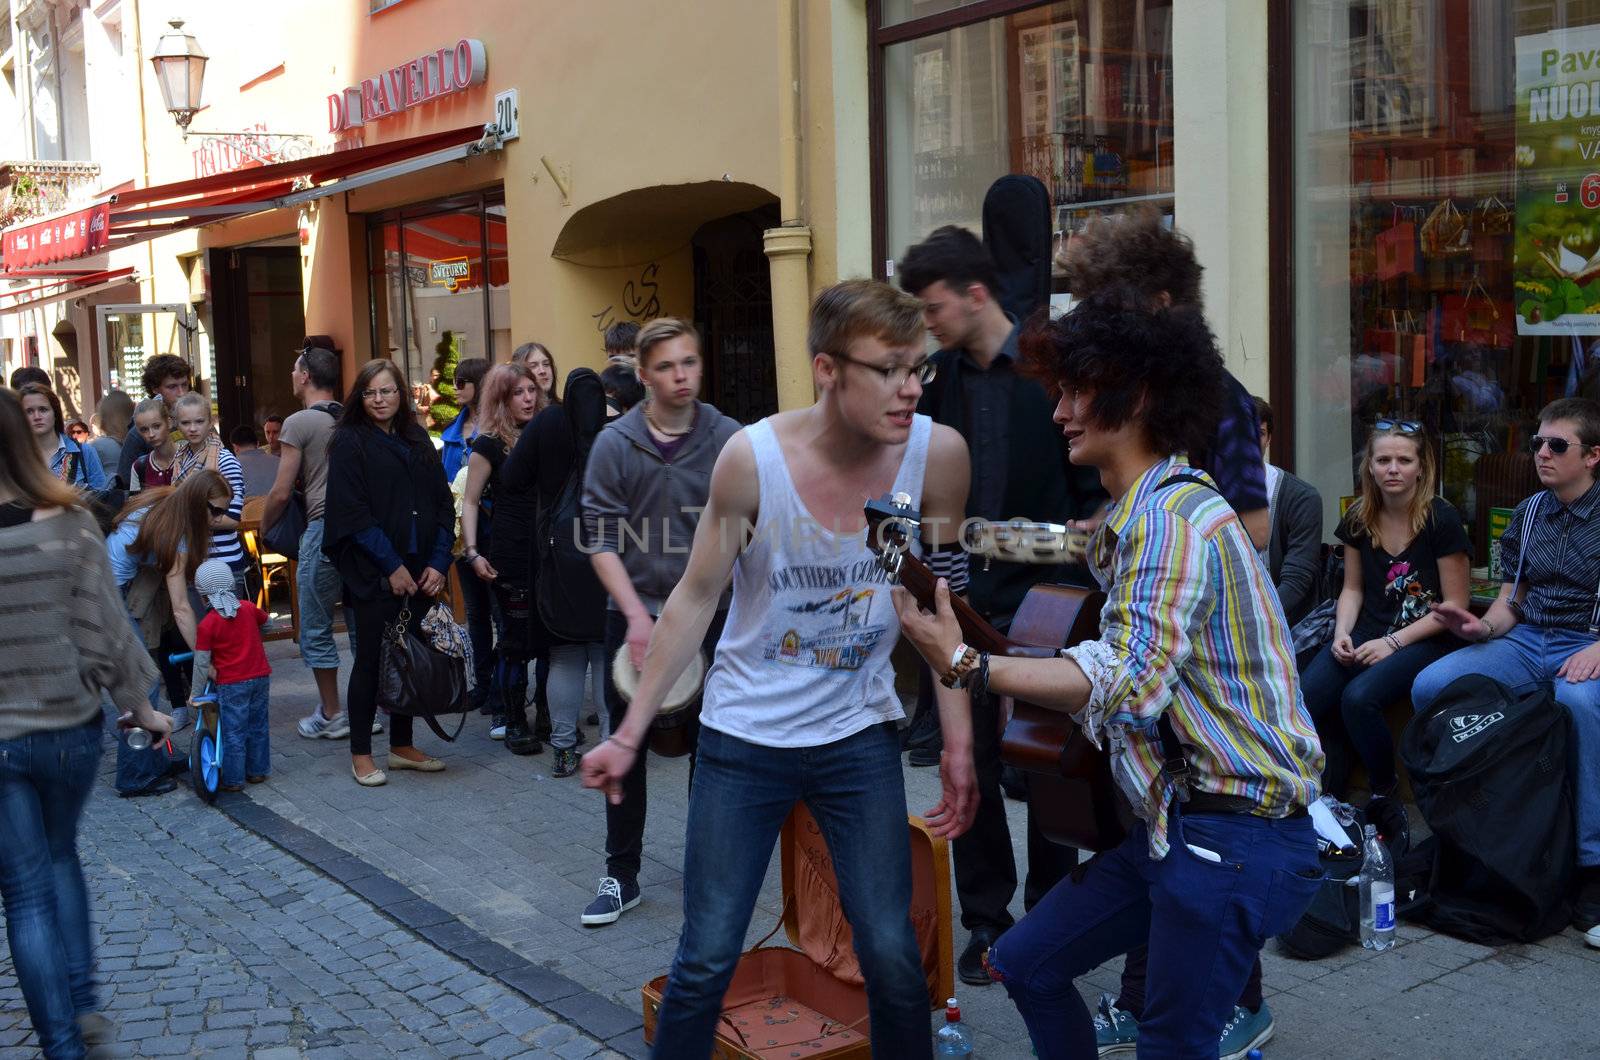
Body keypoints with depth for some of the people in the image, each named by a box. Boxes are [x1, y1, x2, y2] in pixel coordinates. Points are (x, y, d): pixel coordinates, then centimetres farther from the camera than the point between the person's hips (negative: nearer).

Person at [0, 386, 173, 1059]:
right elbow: (103, 630, -7)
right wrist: (141, 707, 6)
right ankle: (83, 1006, 20)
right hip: (69, 727, 2)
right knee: (60, 858, 25)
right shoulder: (68, 523, -10)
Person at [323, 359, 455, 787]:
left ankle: (402, 746, 20)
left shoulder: (418, 442, 12)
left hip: (421, 572, 5)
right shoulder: (350, 442, -4)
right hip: (374, 574, -5)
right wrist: (392, 566, -15)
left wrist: (437, 563, -3)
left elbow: (443, 505, 9)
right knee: (372, 659, 1)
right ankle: (360, 753, 11)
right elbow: (353, 514, -11)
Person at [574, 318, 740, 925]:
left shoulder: (729, 439, -2)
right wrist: (636, 614, -14)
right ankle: (621, 874, 19)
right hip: (634, 615, 0)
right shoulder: (615, 443, -3)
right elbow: (601, 537, -4)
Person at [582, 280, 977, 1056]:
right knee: (706, 960, 4)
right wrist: (628, 736, -6)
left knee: (892, 956, 3)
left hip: (859, 737, 2)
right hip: (742, 738, -1)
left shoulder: (937, 453, -14)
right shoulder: (753, 456, -19)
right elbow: (696, 599, -8)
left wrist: (958, 745, -4)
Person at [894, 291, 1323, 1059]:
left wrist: (966, 665, -29)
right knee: (1023, 963, 15)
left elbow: (1128, 684, -29)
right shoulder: (1147, 512, 15)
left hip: (1235, 836, -10)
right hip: (1178, 820, 10)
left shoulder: (1169, 518, -19)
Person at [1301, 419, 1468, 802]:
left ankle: (1384, 792, -4)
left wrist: (1394, 642, -15)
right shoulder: (1358, 519, 5)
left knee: (1358, 698, -31)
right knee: (1304, 696, -22)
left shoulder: (1441, 520, -10)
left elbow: (1455, 606, -7)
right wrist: (1342, 633, -5)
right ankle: (1332, 796, 0)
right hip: (1370, 629, 5)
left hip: (1426, 639, -5)